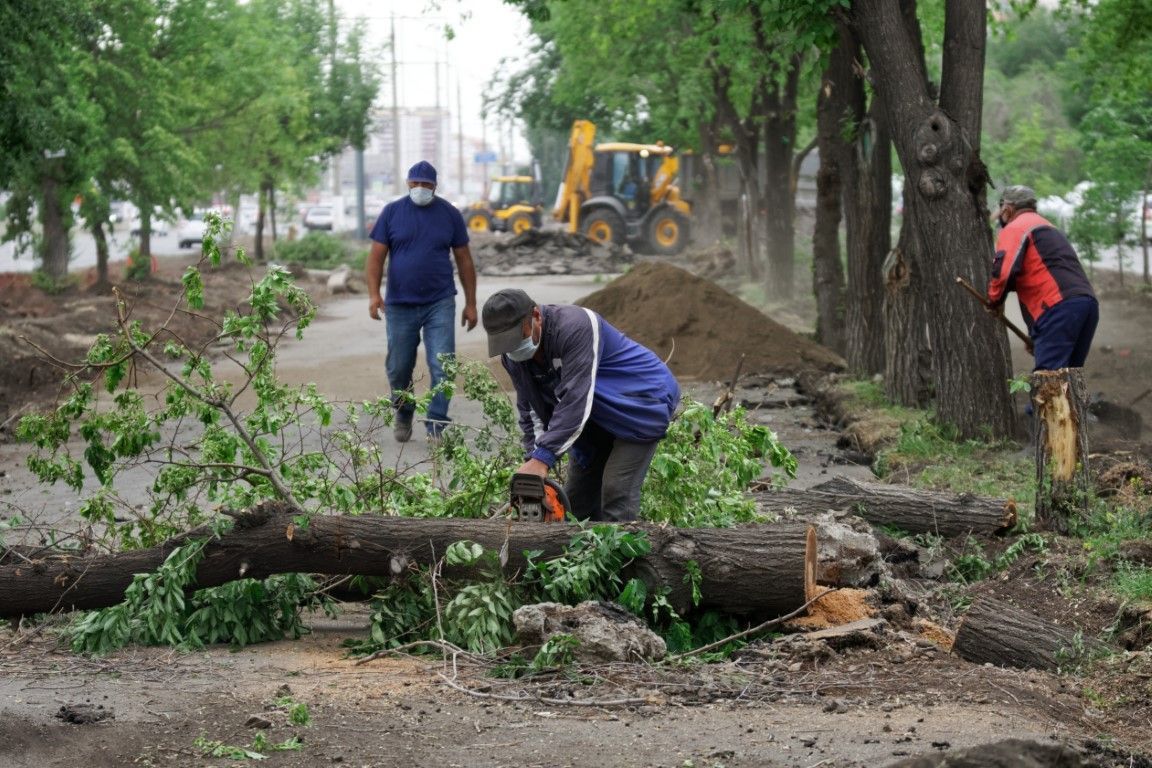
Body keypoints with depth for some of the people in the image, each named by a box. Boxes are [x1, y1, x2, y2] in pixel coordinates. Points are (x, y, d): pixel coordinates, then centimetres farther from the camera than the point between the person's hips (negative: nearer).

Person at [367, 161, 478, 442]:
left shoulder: (449, 214, 4)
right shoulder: (392, 212, 3)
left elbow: (464, 260, 9)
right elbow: (376, 257, 1)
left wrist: (471, 303, 6)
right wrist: (374, 294, -13)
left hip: (439, 304, -1)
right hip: (400, 304, 1)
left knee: (442, 367, -10)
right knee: (398, 369, 9)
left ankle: (436, 426, -6)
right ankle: (403, 415, 32)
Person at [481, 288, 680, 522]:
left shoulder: (575, 326, -33)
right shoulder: (512, 357, -7)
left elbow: (575, 398, -38)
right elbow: (531, 411, -3)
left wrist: (543, 458, -41)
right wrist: (533, 461, -18)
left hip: (642, 401, -8)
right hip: (598, 418, 8)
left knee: (616, 491, -19)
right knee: (577, 495, 4)